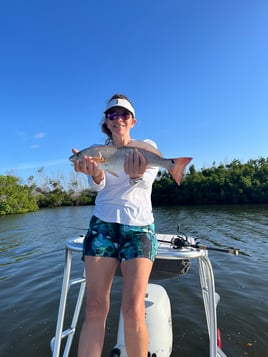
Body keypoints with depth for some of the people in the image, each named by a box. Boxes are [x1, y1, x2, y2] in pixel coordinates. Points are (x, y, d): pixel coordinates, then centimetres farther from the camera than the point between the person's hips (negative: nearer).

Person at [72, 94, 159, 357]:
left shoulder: (147, 146, 5)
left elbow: (147, 179, -15)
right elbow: (96, 185, -10)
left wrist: (137, 175, -39)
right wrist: (94, 173, -34)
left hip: (139, 226, -1)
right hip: (103, 224, 2)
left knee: (133, 311, -7)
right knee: (95, 308, -2)